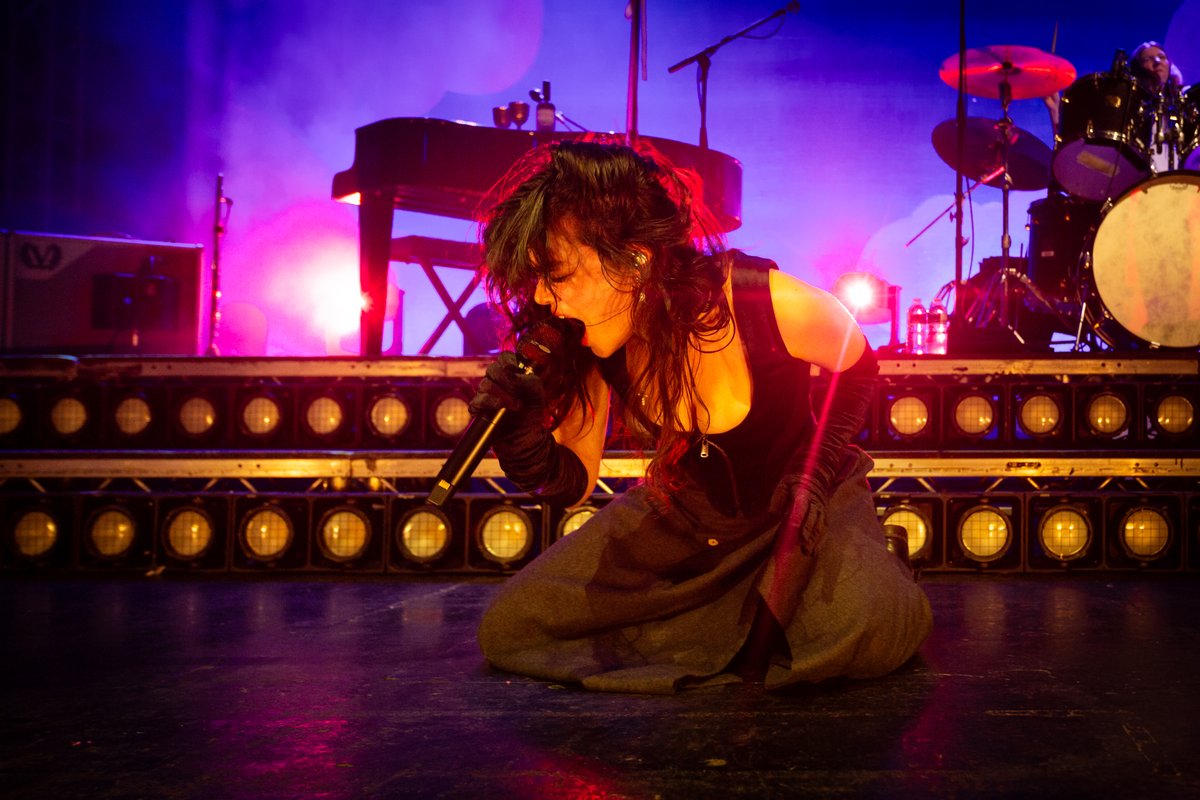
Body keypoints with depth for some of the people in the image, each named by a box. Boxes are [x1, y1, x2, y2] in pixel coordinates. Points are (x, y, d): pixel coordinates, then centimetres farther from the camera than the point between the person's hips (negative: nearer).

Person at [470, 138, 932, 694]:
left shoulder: (776, 307, -30)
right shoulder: (588, 343, -18)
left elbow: (856, 369, -6)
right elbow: (574, 482, -9)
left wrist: (814, 471, -15)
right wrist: (522, 437, -30)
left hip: (802, 503, -3)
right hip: (682, 513, 4)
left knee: (867, 629, -36)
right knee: (508, 628, -7)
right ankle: (741, 613, 7)